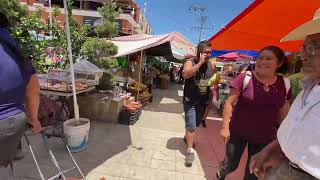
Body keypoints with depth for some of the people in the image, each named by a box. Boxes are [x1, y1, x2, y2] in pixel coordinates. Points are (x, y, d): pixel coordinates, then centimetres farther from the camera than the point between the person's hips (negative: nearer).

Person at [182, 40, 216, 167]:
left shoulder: (212, 66, 3)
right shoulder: (190, 63, -11)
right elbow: (186, 74, -31)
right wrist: (200, 62, -25)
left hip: (203, 101, 5)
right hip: (190, 101, -5)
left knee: (196, 124, 21)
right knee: (191, 125, -4)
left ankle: (187, 137, 48)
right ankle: (190, 151, 9)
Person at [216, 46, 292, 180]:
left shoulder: (285, 84, -2)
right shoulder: (245, 78, -15)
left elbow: (282, 113, 8)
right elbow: (229, 103, -13)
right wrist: (225, 127, -15)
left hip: (264, 137, 3)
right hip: (237, 132, -3)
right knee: (231, 165, 14)